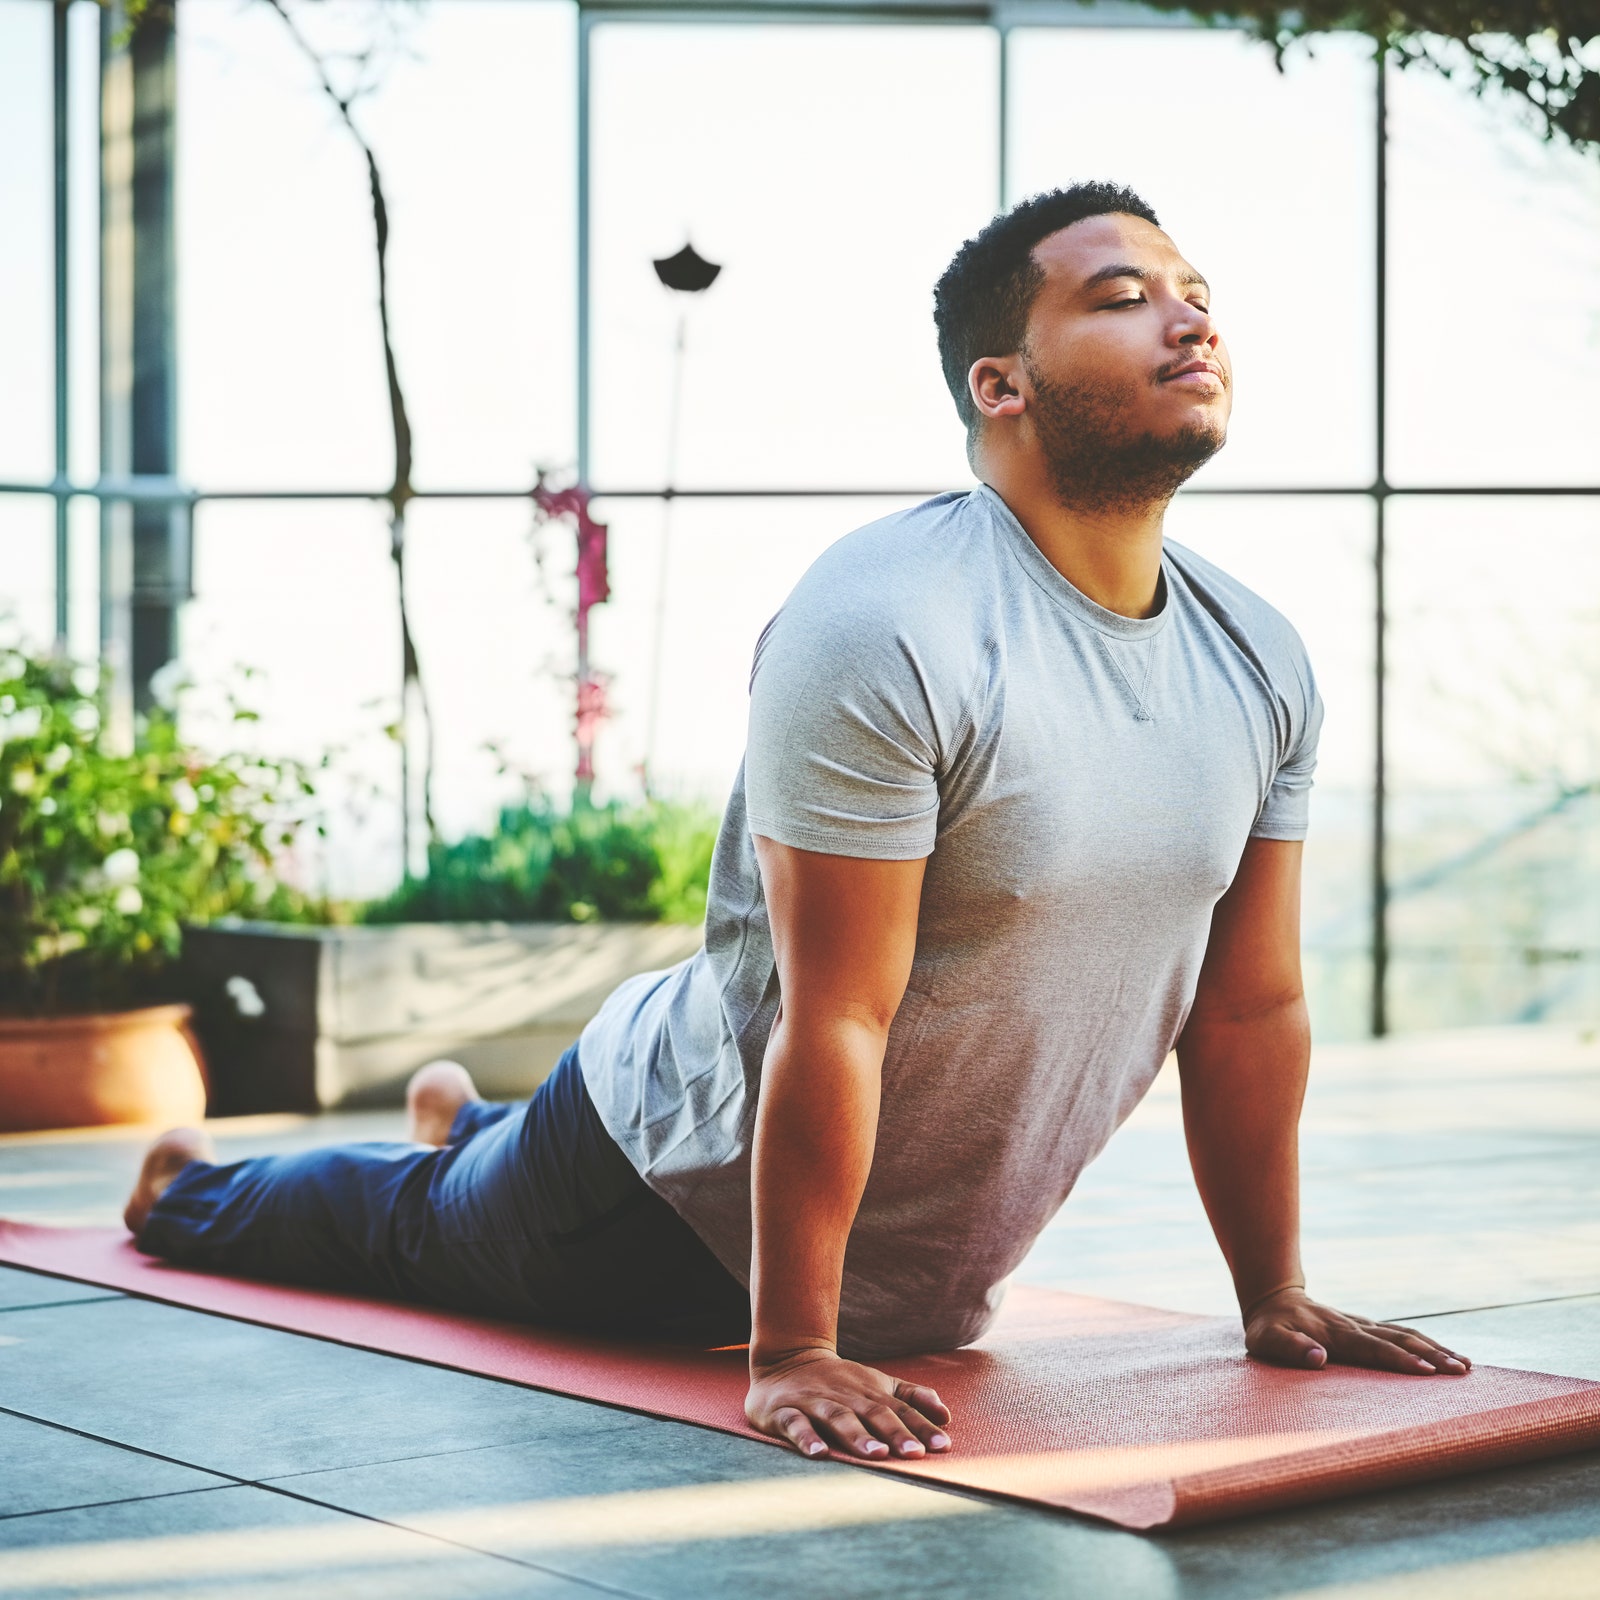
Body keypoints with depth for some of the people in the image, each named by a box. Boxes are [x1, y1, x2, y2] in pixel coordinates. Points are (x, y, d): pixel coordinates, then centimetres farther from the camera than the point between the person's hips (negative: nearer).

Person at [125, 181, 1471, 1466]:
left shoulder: (1263, 666, -8)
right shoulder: (889, 631, -31)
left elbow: (1252, 1005, 0)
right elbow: (836, 1019, -31)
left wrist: (1278, 1299, 2)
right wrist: (790, 1354, -29)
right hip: (683, 1195, -6)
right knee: (415, 1230, 24)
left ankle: (467, 1124, 66)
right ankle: (190, 1192, 55)